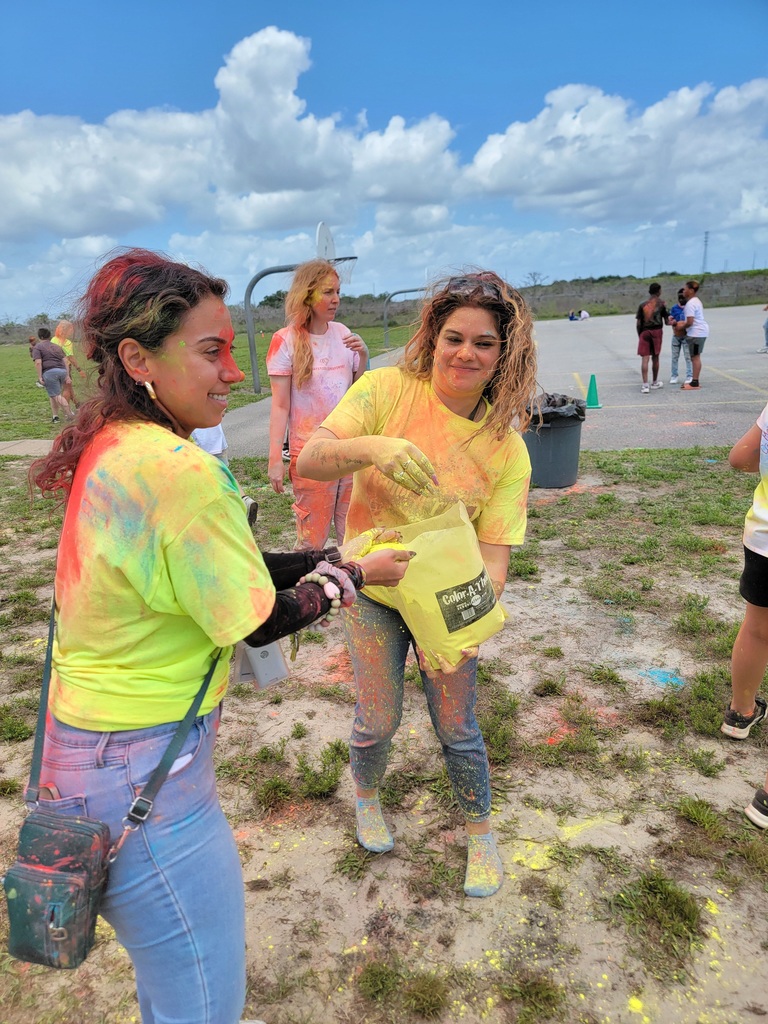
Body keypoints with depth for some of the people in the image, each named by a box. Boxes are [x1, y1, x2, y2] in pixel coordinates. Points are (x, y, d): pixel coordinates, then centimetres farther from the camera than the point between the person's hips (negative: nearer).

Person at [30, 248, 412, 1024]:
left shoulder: (110, 446, 2)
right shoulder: (176, 470, -27)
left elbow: (222, 571, 8)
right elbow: (258, 622, -17)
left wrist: (333, 556, 6)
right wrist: (354, 577, -2)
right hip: (141, 777, -9)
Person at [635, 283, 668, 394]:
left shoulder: (642, 305, 3)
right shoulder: (661, 303, 1)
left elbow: (638, 323, 0)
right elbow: (666, 321, 3)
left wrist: (639, 335, 11)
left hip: (644, 332, 0)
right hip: (657, 331, 0)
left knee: (645, 358, -5)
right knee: (655, 358, 12)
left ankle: (645, 385, -15)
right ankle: (655, 382, 25)